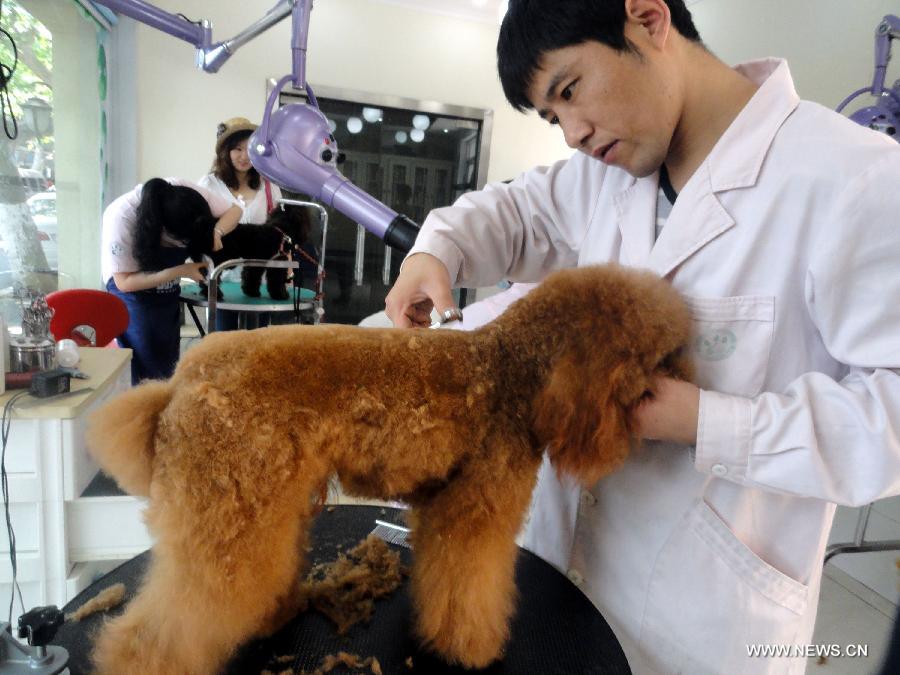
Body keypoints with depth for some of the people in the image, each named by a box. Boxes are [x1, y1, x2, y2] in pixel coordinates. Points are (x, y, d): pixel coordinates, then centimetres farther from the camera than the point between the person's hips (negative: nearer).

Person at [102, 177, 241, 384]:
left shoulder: (186, 193, -21)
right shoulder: (120, 218, -30)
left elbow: (233, 211, -8)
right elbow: (125, 282, -23)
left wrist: (216, 232, -28)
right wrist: (180, 271, -29)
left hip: (168, 295, 5)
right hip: (133, 298, -4)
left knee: (168, 367, 11)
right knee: (148, 372, -5)